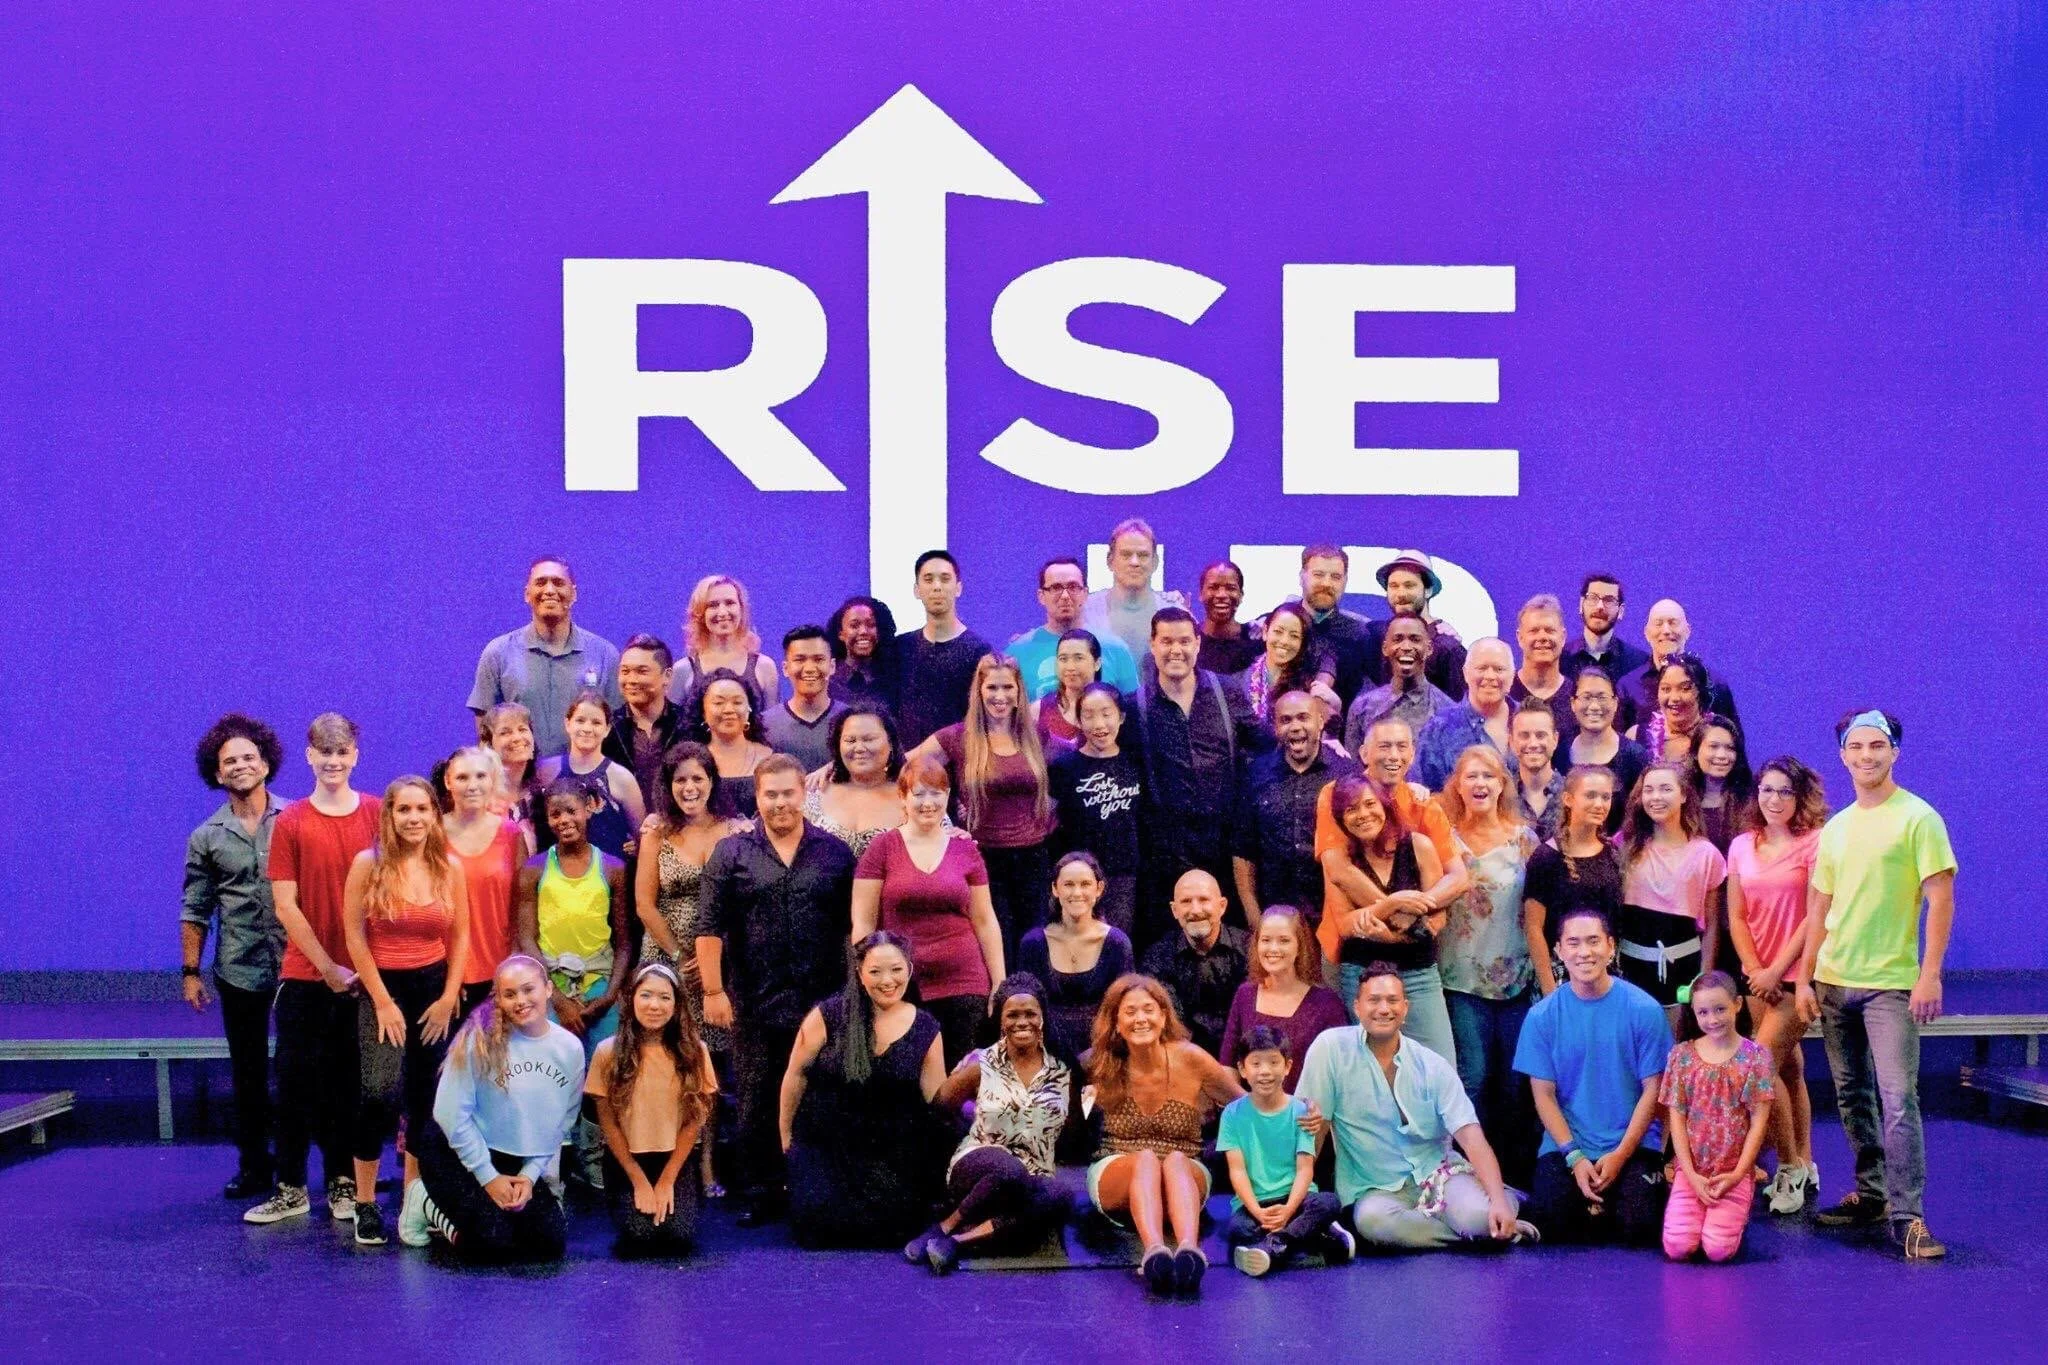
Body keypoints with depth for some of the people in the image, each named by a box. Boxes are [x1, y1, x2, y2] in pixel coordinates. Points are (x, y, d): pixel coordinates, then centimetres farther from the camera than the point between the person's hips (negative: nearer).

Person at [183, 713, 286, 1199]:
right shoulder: (207, 839, 4)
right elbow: (195, 912, 8)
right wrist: (191, 971, 5)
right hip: (240, 972, 2)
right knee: (249, 1072, 10)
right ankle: (254, 1166, 20)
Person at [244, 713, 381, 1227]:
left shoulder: (378, 816, 1)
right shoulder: (290, 823, -1)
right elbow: (285, 906, -3)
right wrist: (329, 967, -8)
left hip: (364, 977, 0)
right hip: (305, 976, 0)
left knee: (350, 1084, 6)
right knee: (296, 1082, 2)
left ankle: (345, 1182, 17)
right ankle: (291, 1189, 10)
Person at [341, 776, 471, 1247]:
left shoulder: (449, 868, 2)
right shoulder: (368, 865, -6)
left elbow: (461, 937, 7)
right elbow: (355, 935, -7)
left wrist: (449, 998, -1)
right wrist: (383, 1001, -10)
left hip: (435, 987, 4)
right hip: (382, 986, -3)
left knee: (426, 1099, 7)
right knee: (381, 1092, -20)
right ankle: (365, 1203, -8)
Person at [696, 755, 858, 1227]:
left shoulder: (835, 853, 7)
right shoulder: (732, 853, 3)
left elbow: (855, 924, 9)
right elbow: (710, 926, -1)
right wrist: (713, 990, -7)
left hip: (823, 1003, 1)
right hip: (755, 1006, 0)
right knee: (757, 1104, 4)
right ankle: (762, 1195, 12)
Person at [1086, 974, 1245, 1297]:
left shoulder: (1189, 1059, -2)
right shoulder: (1101, 1067, 0)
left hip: (1185, 1177, 0)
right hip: (1114, 1178, 0)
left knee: (1175, 1160, -34)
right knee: (1145, 1158, -34)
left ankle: (1189, 1250, -62)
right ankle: (1154, 1253, -62)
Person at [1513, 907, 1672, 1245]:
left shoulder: (1644, 1009, -6)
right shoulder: (1542, 1016, -3)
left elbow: (1652, 1090, -4)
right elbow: (1544, 1095, -1)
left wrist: (1620, 1155, -11)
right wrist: (1575, 1157, -13)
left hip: (1633, 1144, -1)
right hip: (1566, 1145, 1)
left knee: (1640, 1229, -23)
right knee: (1551, 1223, -22)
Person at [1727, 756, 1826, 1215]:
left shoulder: (1814, 844, -7)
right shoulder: (1742, 846, 9)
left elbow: (1814, 917, -11)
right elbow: (1736, 916, 8)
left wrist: (1777, 970, -13)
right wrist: (1754, 970, -4)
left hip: (1798, 974, -5)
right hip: (1760, 977, 5)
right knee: (1789, 1069, 11)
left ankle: (1790, 1167, -3)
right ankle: (1804, 1168, 19)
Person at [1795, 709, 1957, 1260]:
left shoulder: (1918, 818, -5)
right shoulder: (1835, 828, 12)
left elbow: (1941, 900, -9)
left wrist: (1930, 976, -16)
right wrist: (1804, 978, 10)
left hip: (1891, 985, -6)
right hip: (1833, 982, 6)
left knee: (1898, 1100, -11)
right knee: (1853, 1096, 13)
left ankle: (1907, 1216, -11)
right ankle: (1872, 1193, 24)